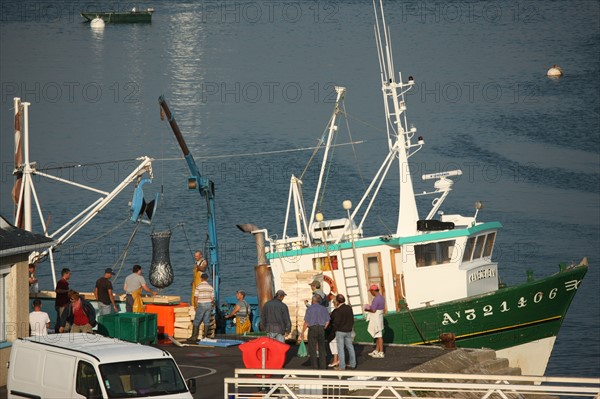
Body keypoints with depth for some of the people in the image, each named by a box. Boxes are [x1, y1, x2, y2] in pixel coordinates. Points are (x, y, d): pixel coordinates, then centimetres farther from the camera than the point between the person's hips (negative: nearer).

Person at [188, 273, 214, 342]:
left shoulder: (199, 287, -9)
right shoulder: (210, 287, 4)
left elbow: (196, 297, -10)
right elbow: (212, 298, 6)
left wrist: (196, 306, 1)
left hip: (201, 305, -4)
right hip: (209, 304, 4)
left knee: (197, 321, 2)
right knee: (206, 321, 7)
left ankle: (194, 337, 2)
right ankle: (205, 336, 6)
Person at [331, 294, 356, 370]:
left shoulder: (338, 310, -20)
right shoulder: (349, 308, 1)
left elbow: (336, 322, -22)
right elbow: (352, 319, 8)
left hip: (340, 331, -7)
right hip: (348, 331, 7)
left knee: (340, 348, -1)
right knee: (350, 347, 17)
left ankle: (342, 366, 1)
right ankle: (352, 364, 25)